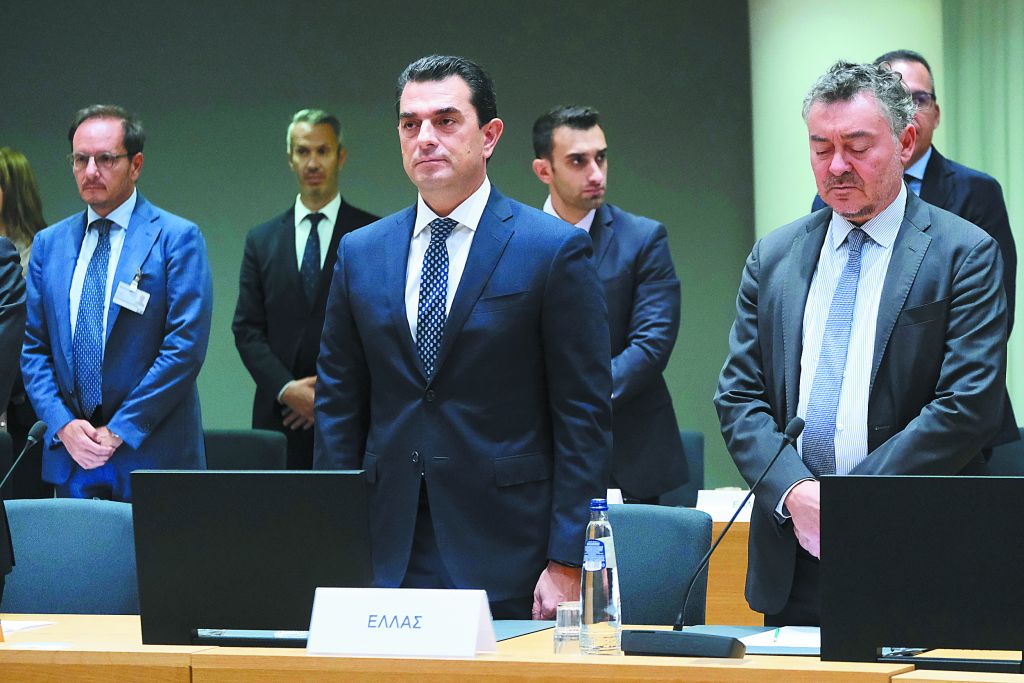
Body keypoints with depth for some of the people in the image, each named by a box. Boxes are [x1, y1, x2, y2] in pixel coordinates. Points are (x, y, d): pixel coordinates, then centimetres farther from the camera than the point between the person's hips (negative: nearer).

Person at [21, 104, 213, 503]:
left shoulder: (177, 238, -2)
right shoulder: (49, 244, 12)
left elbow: (186, 345, -10)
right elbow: (33, 349, 11)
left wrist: (119, 430, -13)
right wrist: (63, 425, -5)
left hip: (150, 455, -4)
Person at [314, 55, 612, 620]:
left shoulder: (555, 251, -1)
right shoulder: (360, 254, 12)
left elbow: (584, 418, -4)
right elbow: (339, 409, 13)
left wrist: (567, 564, -10)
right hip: (386, 562, 3)